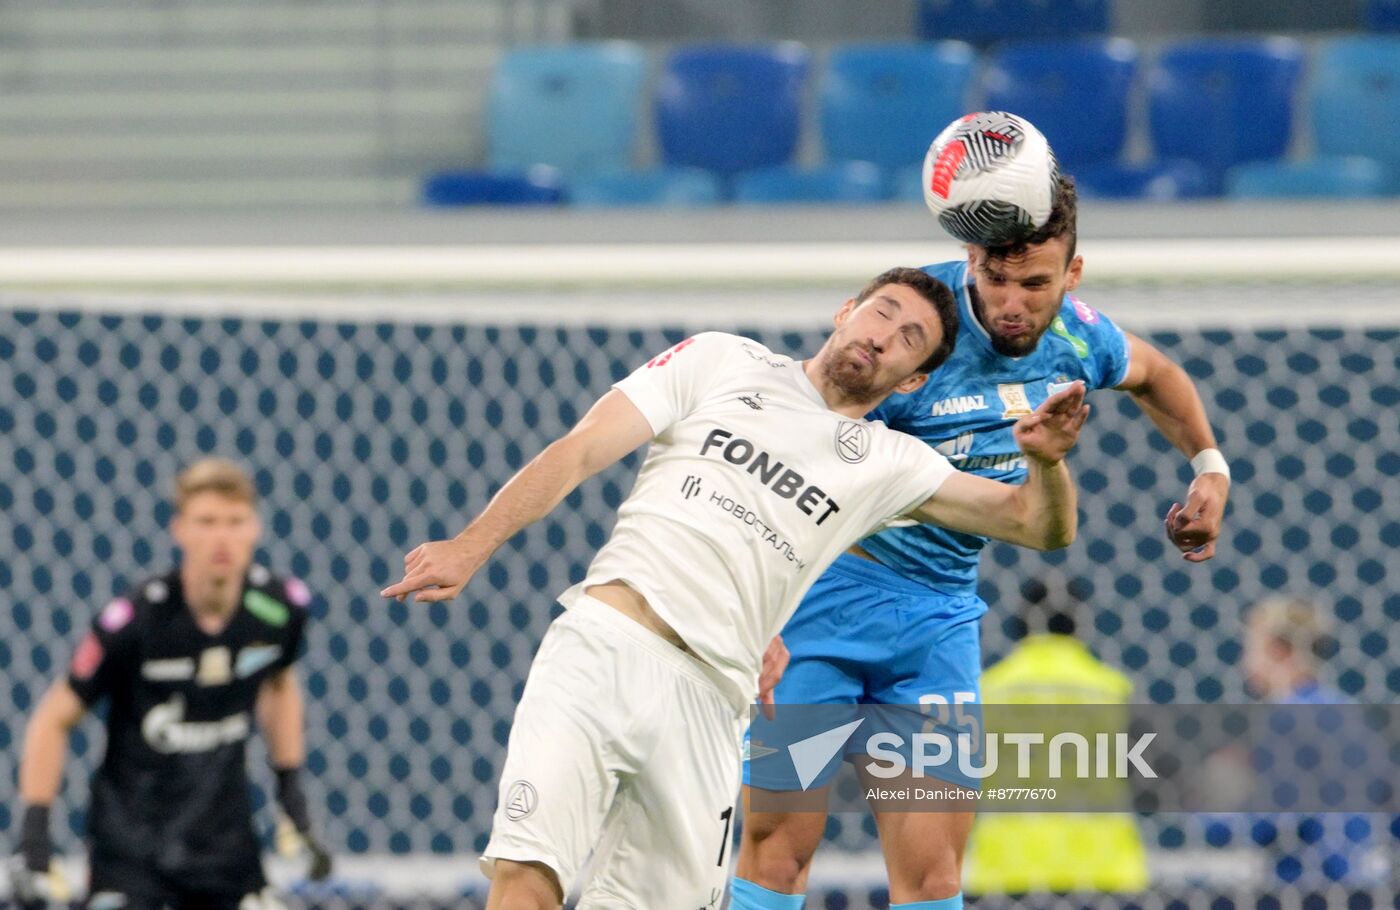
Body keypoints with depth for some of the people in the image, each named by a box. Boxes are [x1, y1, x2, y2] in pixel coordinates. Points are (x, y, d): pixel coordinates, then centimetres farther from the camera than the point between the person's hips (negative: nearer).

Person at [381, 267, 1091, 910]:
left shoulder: (888, 465, 20)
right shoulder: (723, 363, 14)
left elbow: (1037, 525, 21)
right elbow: (581, 451, 8)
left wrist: (1046, 460, -3)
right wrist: (473, 546, -6)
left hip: (705, 705, 3)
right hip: (600, 648, -3)